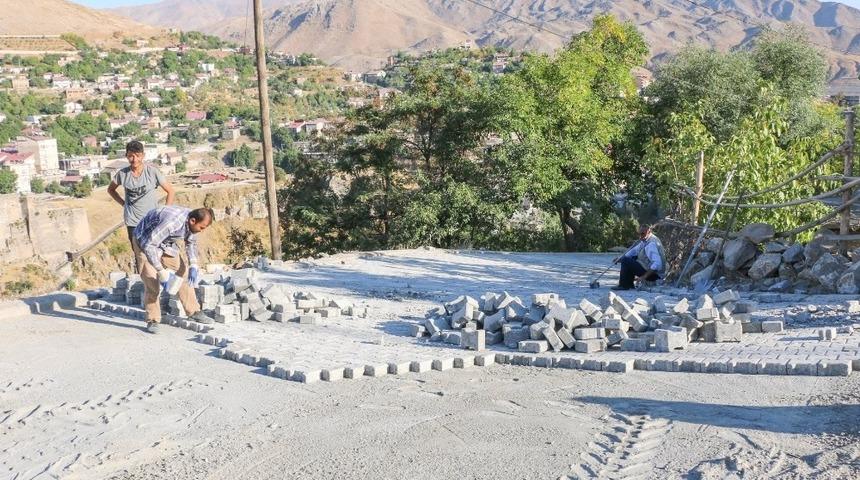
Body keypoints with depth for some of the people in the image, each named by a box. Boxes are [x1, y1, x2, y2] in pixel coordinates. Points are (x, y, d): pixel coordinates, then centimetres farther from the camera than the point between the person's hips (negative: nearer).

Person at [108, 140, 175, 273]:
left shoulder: (152, 172, -8)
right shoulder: (122, 174, -1)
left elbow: (170, 191, 0)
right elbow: (111, 189, 18)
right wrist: (124, 203, 6)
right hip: (133, 222, 2)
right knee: (138, 256, 7)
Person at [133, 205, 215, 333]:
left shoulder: (191, 222, -16)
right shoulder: (171, 222, -41)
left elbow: (191, 242, 5)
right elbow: (148, 246, -41)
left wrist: (193, 265, -8)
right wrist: (161, 272, -40)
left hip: (165, 242, 7)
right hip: (145, 241, -7)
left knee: (183, 273, 3)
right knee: (151, 280, -15)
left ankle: (194, 312, 12)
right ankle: (152, 321, -4)